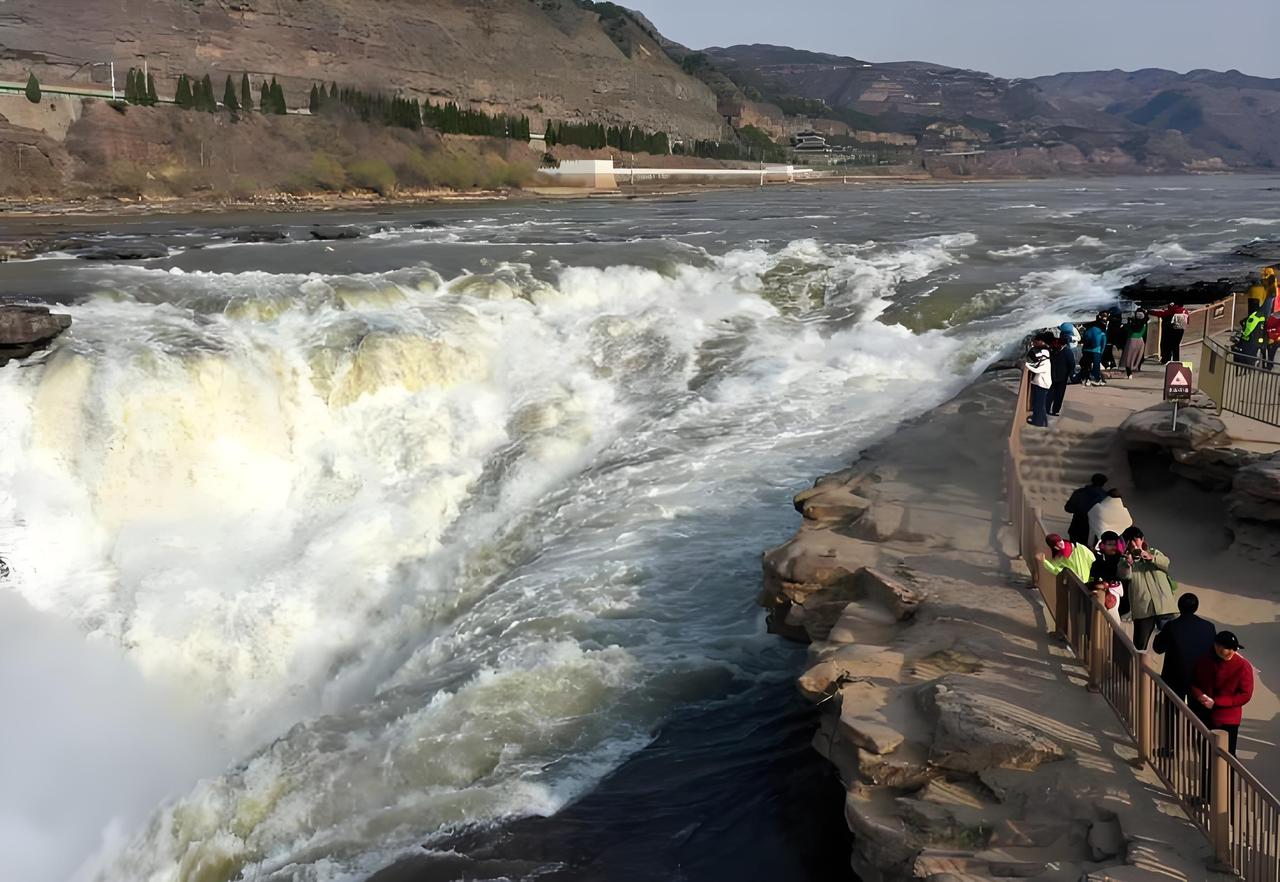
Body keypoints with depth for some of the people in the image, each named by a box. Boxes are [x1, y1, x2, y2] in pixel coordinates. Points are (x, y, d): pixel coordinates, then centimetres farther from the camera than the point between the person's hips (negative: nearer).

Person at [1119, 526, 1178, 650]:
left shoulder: (1154, 553, 16)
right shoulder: (1125, 560, 12)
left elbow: (1165, 562, -6)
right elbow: (1125, 576, -8)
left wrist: (1151, 558, -26)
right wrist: (1128, 564, -29)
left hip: (1163, 604, 0)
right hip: (1142, 608, 0)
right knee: (1140, 644, 2)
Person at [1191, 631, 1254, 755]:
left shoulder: (1243, 666, -14)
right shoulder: (1205, 660, -1)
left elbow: (1245, 695, -13)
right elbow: (1193, 682, 10)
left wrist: (1216, 702, -19)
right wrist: (1199, 695, -14)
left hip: (1227, 720, -5)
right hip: (1204, 717, 5)